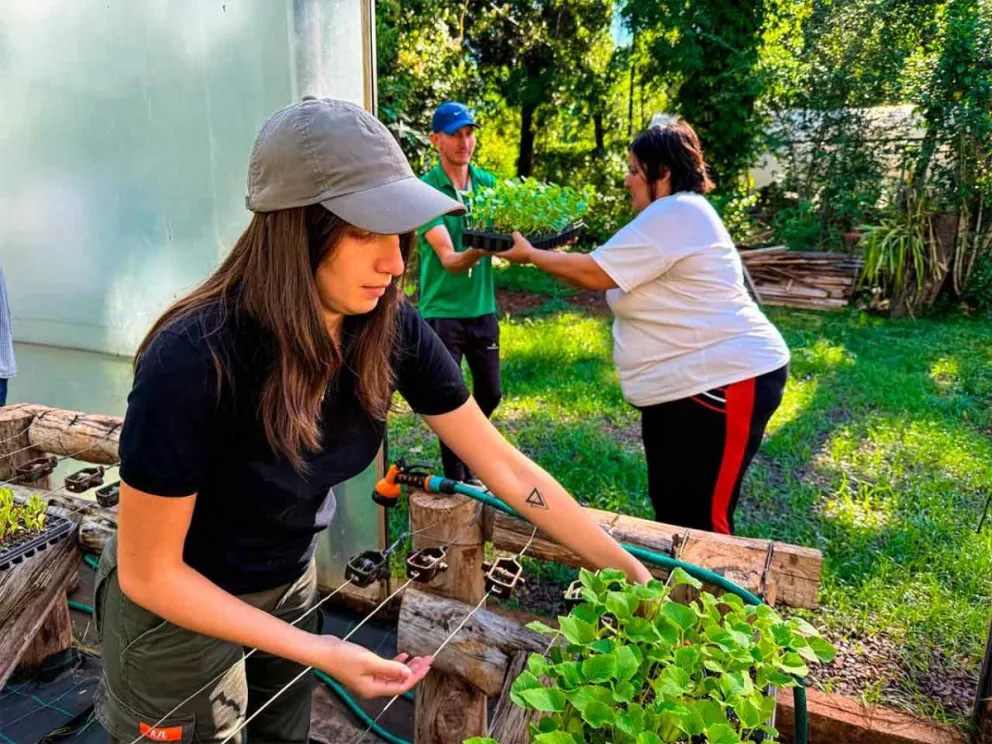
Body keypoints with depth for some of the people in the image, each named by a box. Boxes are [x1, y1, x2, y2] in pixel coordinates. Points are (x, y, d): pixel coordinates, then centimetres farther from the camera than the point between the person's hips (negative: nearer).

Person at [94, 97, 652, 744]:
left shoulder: (391, 329, -21)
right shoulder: (194, 362, -35)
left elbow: (508, 469, -14)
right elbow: (149, 574, -24)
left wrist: (632, 570, -11)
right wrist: (321, 652, -26)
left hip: (289, 584, 5)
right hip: (179, 610, -4)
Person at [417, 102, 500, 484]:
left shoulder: (487, 182, 2)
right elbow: (448, 260, -21)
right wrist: (475, 252, -43)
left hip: (482, 307, 5)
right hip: (442, 310, -4)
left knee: (490, 394, 14)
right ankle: (456, 479, 21)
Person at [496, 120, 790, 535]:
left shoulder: (674, 214, -16)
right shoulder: (673, 215, 19)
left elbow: (596, 274, -17)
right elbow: (611, 279, 18)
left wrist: (529, 255, -5)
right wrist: (551, 255, 8)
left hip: (725, 381, -11)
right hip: (681, 385, 11)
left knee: (702, 519, -3)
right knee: (670, 505, 17)